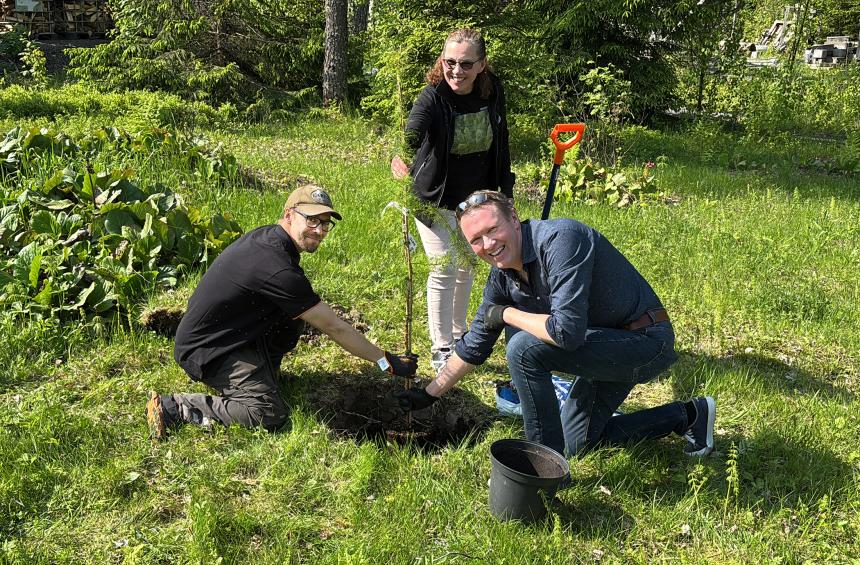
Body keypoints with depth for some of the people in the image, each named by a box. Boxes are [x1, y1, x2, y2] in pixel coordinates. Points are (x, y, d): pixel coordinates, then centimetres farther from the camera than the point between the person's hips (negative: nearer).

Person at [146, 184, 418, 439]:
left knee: (297, 310, 3)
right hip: (205, 350, -9)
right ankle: (173, 407, -10)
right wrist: (385, 361, -14)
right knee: (270, 415, -18)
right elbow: (333, 327, -22)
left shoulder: (266, 235, 0)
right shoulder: (279, 269, -28)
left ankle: (261, 371, 17)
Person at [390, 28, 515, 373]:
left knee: (467, 266, 17)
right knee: (444, 270, -9)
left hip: (477, 199, 5)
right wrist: (399, 158, -61)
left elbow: (500, 146, 1)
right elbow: (411, 134, -39)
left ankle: (458, 334, 37)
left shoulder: (493, 93, -10)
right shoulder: (432, 98, -23)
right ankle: (440, 348, 6)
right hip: (436, 199, -5)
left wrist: (505, 192, 5)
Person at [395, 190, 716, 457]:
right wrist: (430, 394, 15)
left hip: (647, 340, -9)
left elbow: (567, 332, -37)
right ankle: (686, 416, 32)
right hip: (607, 344, 10)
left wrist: (506, 314, -20)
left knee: (524, 347, -26)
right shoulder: (502, 277, -2)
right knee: (577, 444, 21)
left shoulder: (560, 239, -29)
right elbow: (475, 344, 11)